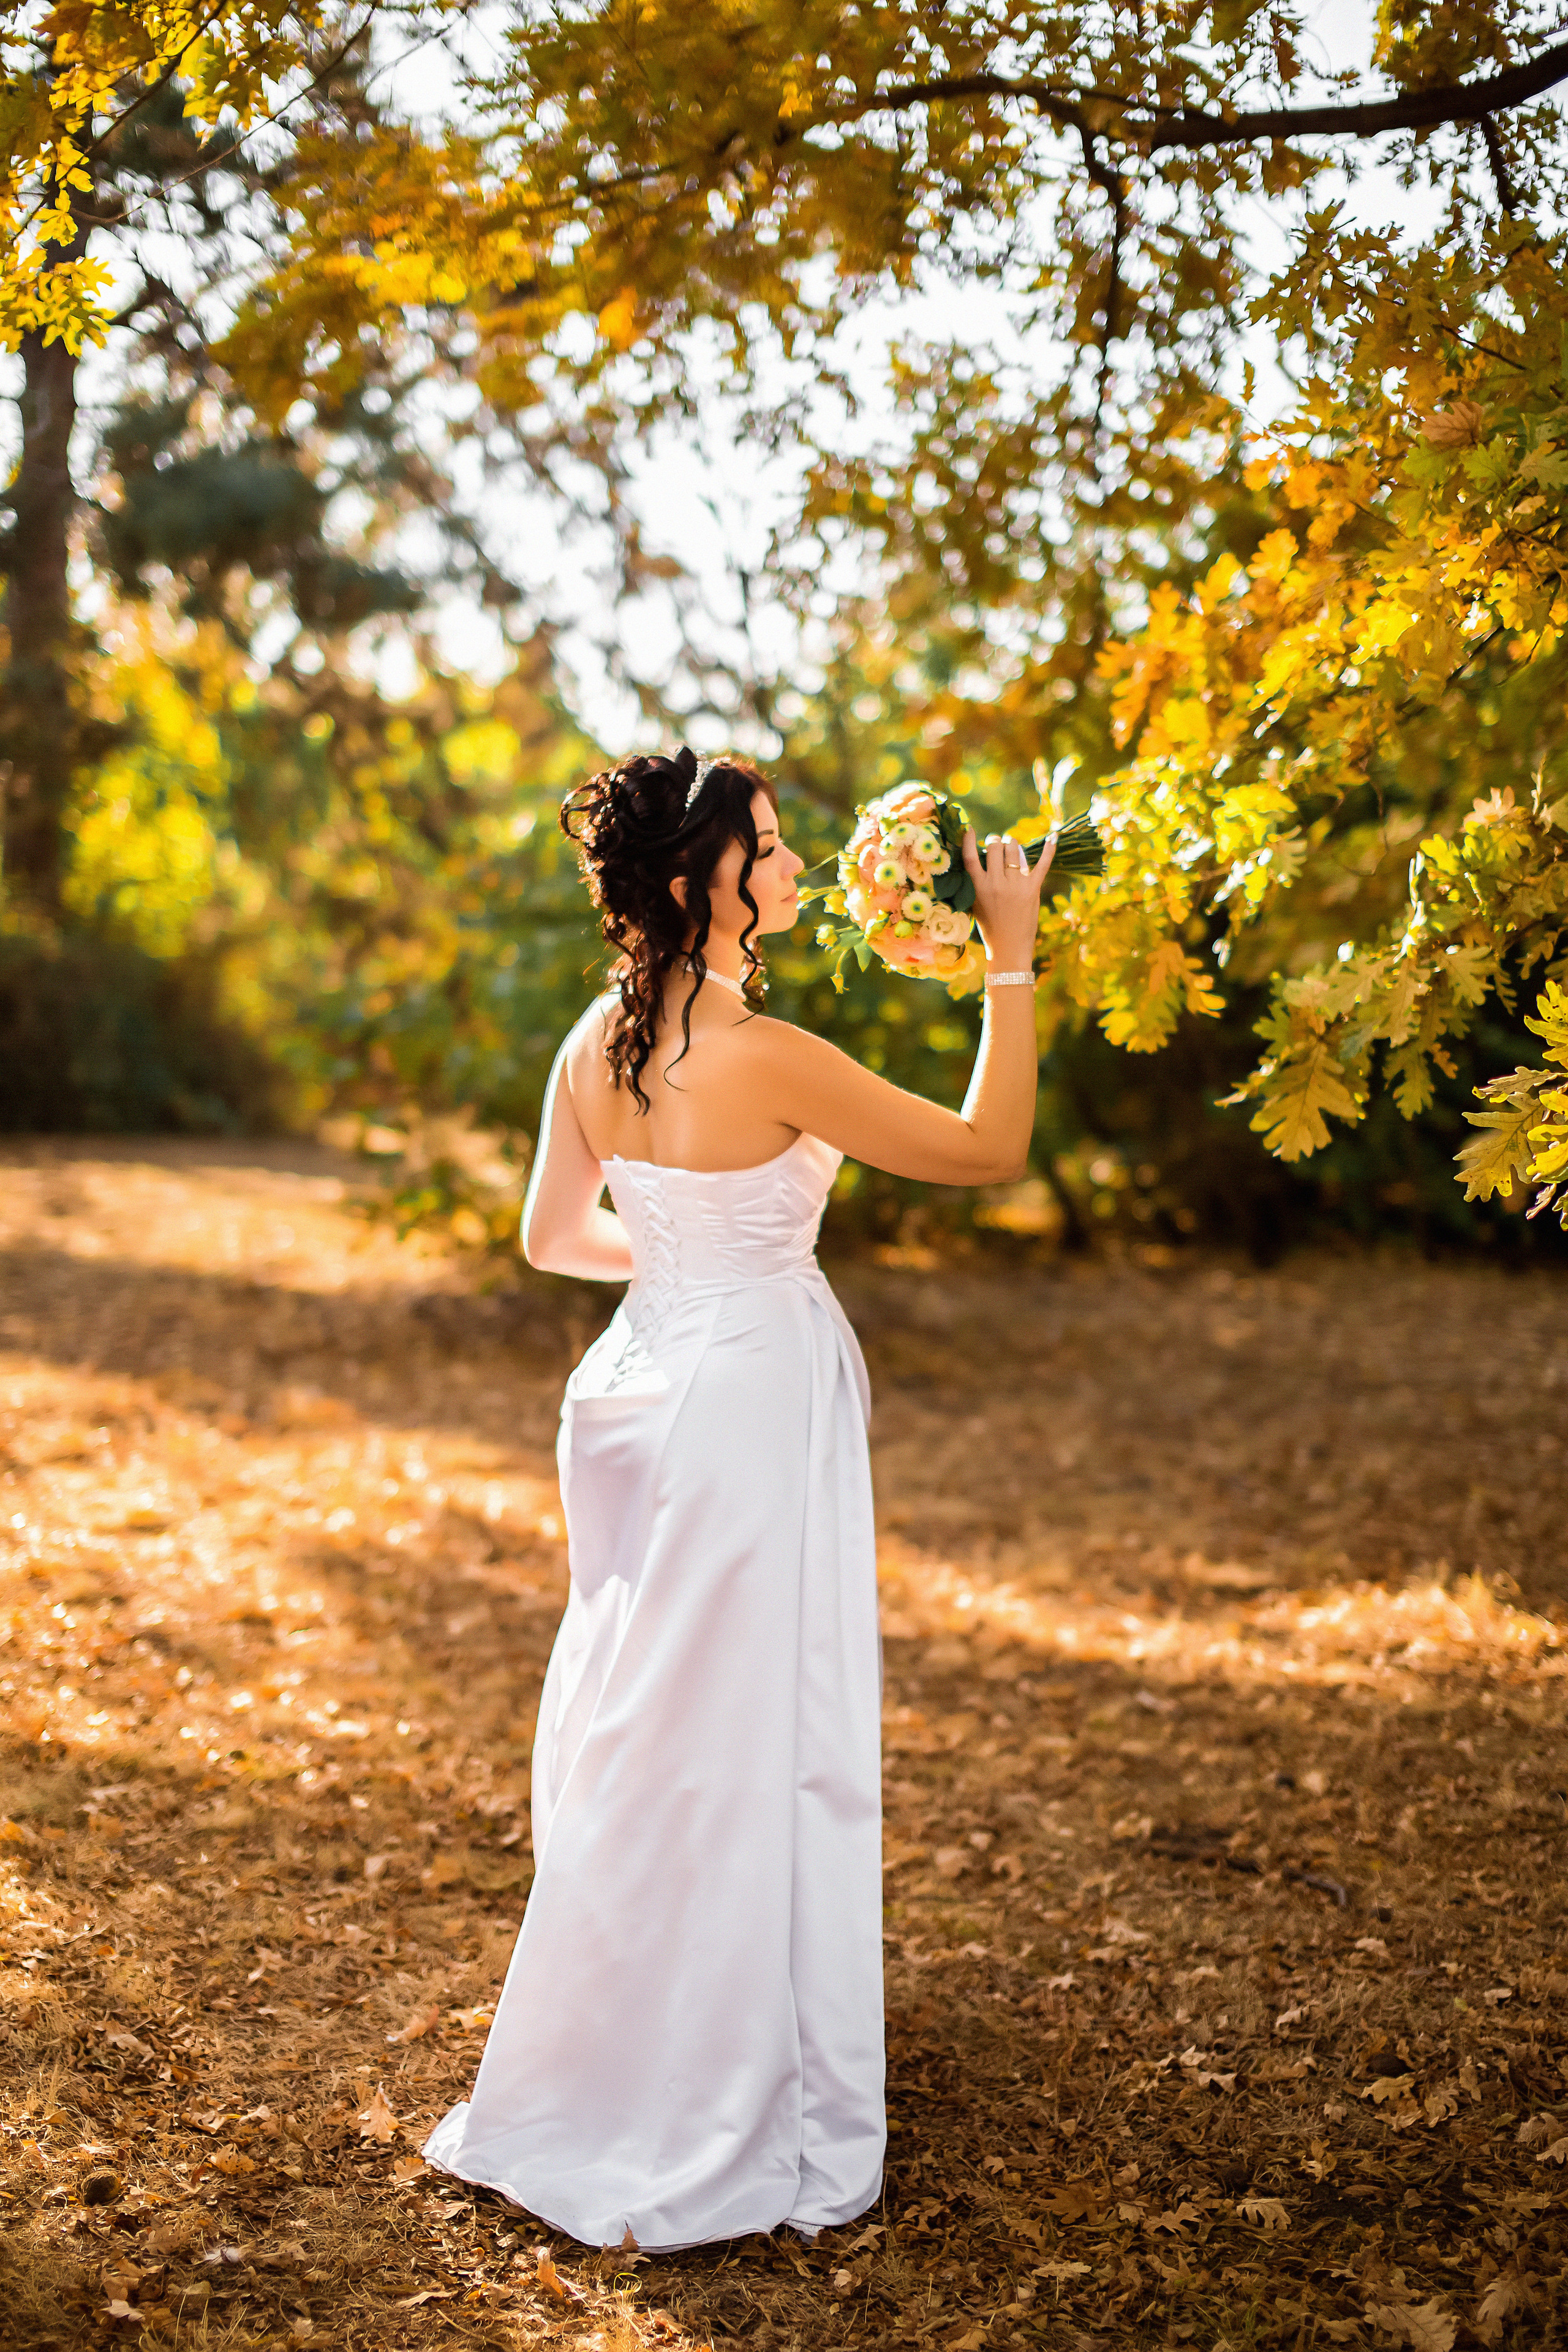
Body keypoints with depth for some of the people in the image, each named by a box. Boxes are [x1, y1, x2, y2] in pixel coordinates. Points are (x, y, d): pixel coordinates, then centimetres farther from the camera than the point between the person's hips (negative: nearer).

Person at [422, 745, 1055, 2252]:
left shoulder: (595, 1045, 1)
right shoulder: (768, 1063, -22)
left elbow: (551, 1236, 13)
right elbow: (988, 1150, -14)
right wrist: (1010, 958, -9)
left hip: (646, 1383, 8)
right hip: (755, 1403, -8)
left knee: (641, 1734, 20)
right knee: (746, 1752, 4)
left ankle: (605, 2072, 38)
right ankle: (709, 2133, 17)